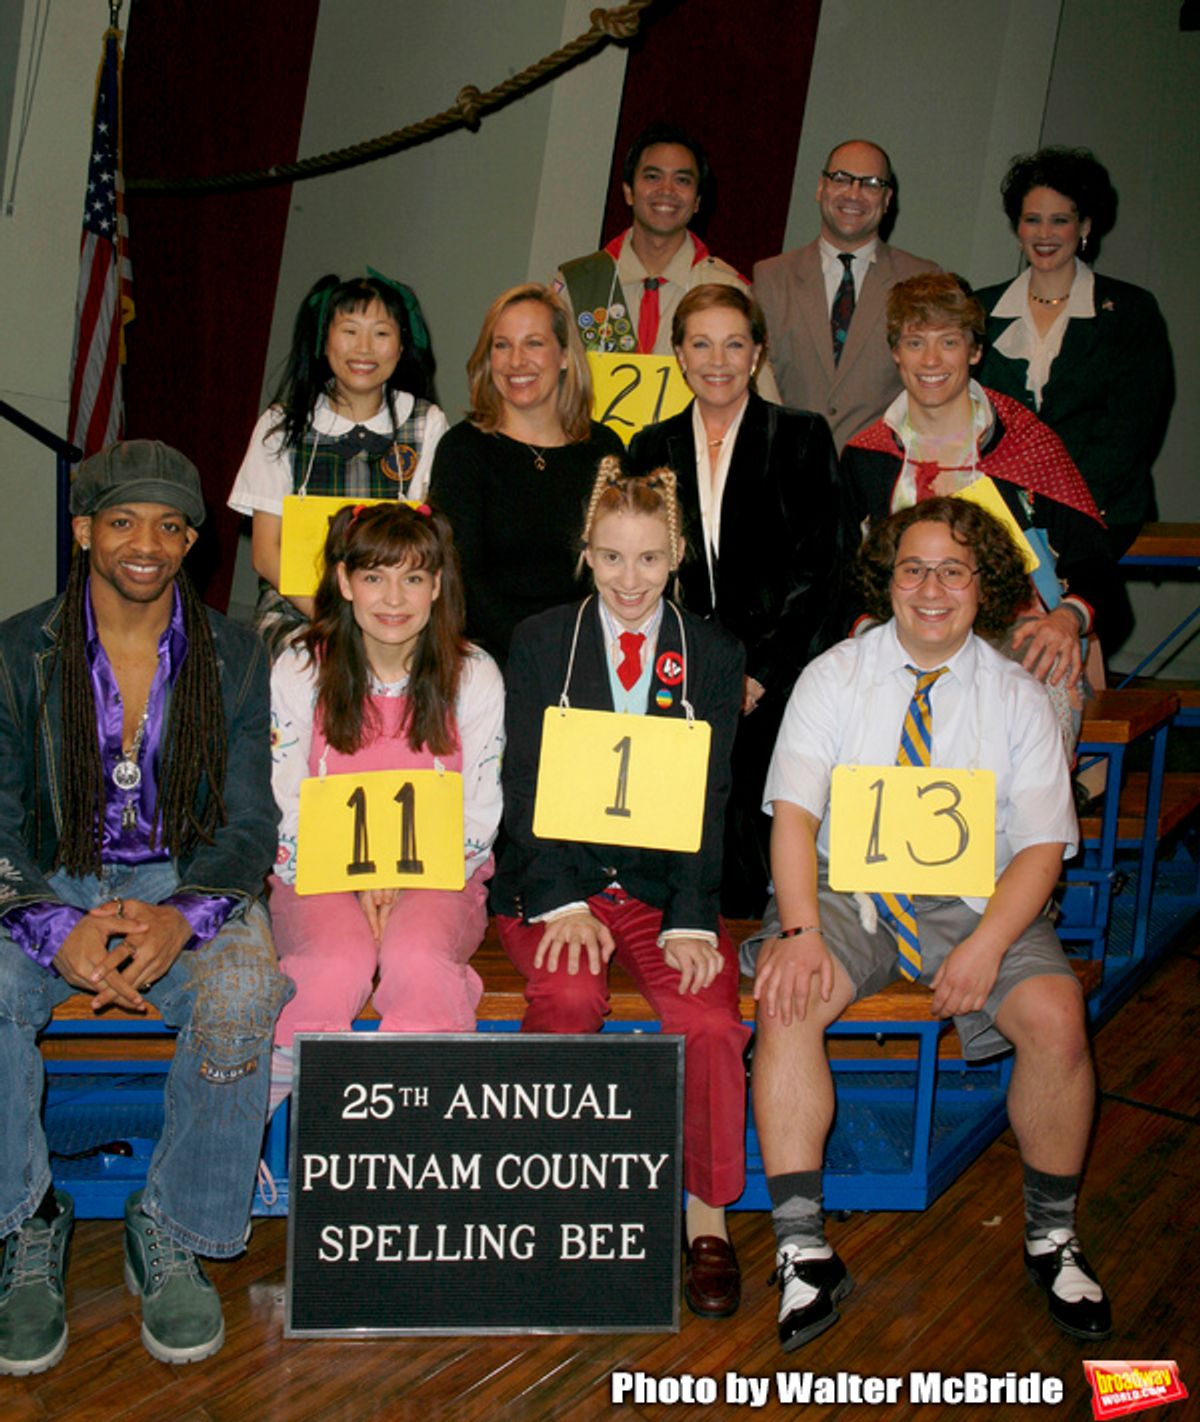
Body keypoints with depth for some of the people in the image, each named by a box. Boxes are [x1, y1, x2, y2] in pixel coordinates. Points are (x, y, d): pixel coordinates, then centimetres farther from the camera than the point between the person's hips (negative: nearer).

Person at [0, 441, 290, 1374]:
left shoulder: (234, 659, 2)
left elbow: (249, 826, -1)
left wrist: (180, 917, -23)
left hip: (187, 886, 0)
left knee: (242, 995, -32)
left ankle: (173, 1237, -10)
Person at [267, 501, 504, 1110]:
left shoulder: (474, 677, 2)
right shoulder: (297, 672, 2)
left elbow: (480, 814, 2)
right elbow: (284, 808, 1)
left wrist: (408, 875, -14)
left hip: (439, 872, 0)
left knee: (416, 960, -34)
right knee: (338, 963, -32)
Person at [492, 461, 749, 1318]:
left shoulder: (714, 655, 8)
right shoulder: (540, 643, 6)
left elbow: (710, 799, 0)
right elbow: (526, 786, -1)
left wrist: (691, 919, -13)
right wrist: (563, 902, -14)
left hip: (664, 883, 1)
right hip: (556, 879, 0)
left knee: (709, 1019, -25)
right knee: (569, 1000, -30)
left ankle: (708, 1214, -3)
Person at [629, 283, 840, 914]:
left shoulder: (801, 438, 7)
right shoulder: (651, 448, 15)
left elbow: (814, 568, 0)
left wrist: (759, 674, -8)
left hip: (774, 688, -2)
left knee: (753, 842, -10)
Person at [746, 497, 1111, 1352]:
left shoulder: (1018, 697, 5)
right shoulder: (833, 677, 3)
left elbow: (1043, 844, -1)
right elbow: (794, 811, -7)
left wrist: (987, 945, -18)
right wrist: (801, 929, -22)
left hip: (977, 899, 1)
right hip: (848, 888, 0)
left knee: (1055, 1017, -24)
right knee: (787, 999, -28)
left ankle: (1053, 1236, 1)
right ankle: (803, 1249, -16)